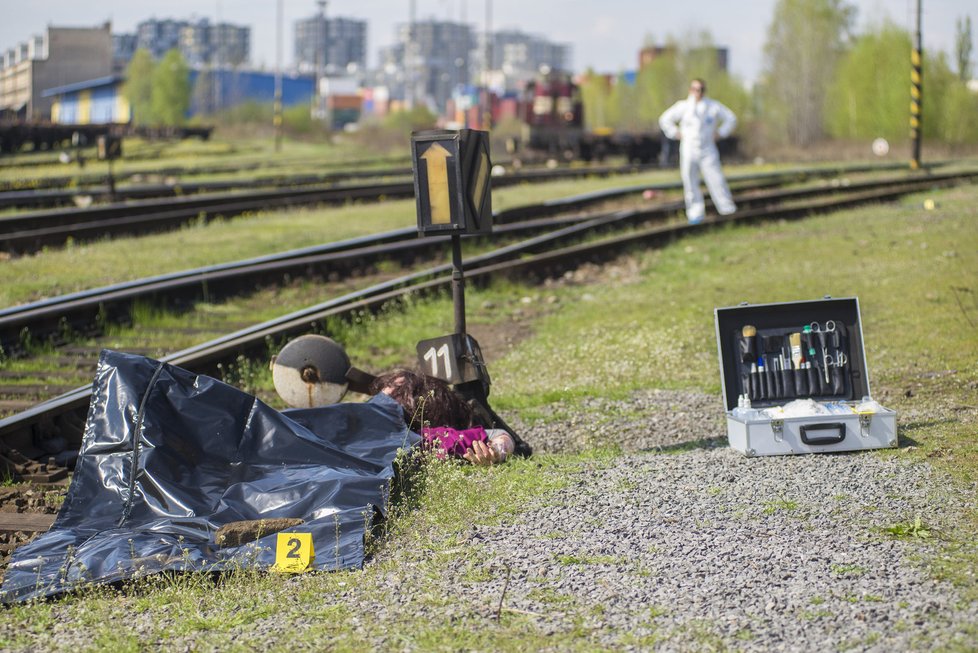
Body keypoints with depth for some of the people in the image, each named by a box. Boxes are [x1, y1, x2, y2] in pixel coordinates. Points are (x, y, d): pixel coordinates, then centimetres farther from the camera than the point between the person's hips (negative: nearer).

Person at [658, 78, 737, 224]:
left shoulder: (713, 106, 2)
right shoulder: (683, 106, 2)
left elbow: (731, 118, 15)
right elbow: (665, 119, 14)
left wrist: (720, 133, 6)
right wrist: (676, 134, 5)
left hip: (708, 151, -1)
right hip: (688, 150, 1)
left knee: (716, 181, -7)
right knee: (690, 183, 0)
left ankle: (728, 210, -2)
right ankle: (695, 213, 8)